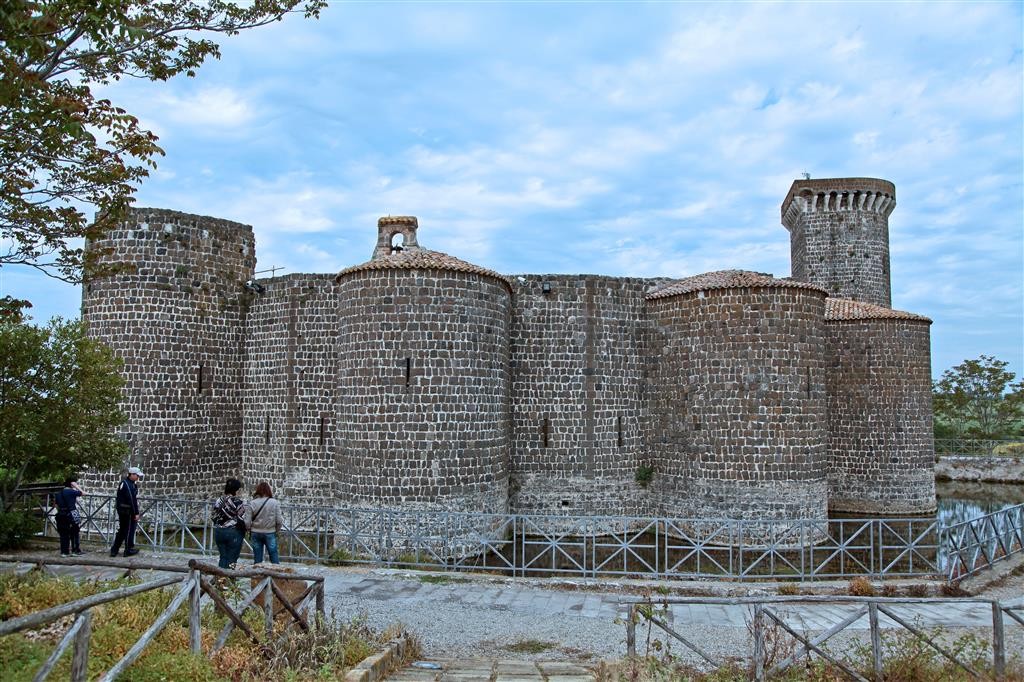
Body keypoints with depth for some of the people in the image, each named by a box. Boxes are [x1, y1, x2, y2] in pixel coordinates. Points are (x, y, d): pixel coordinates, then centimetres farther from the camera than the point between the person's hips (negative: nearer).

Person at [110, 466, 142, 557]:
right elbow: (132, 500, -22)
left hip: (121, 511, 10)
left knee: (122, 530, 16)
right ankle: (128, 550, 11)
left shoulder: (124, 482, 15)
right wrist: (136, 513, -20)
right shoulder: (129, 485, -19)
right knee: (130, 530, 2)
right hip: (128, 512, -10)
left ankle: (114, 551, 19)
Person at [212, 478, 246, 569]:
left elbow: (213, 517, 8)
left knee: (223, 557, 16)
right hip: (233, 532, -6)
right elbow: (242, 520, -15)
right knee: (231, 559, 2)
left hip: (218, 532, 6)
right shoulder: (238, 502, -15)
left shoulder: (219, 500, 3)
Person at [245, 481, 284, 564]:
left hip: (256, 533, 1)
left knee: (257, 560, 11)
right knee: (274, 558, 7)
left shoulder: (252, 504, -7)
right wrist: (277, 530, 11)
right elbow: (279, 521, -8)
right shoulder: (275, 503, -10)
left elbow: (247, 523, -5)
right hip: (270, 533, -1)